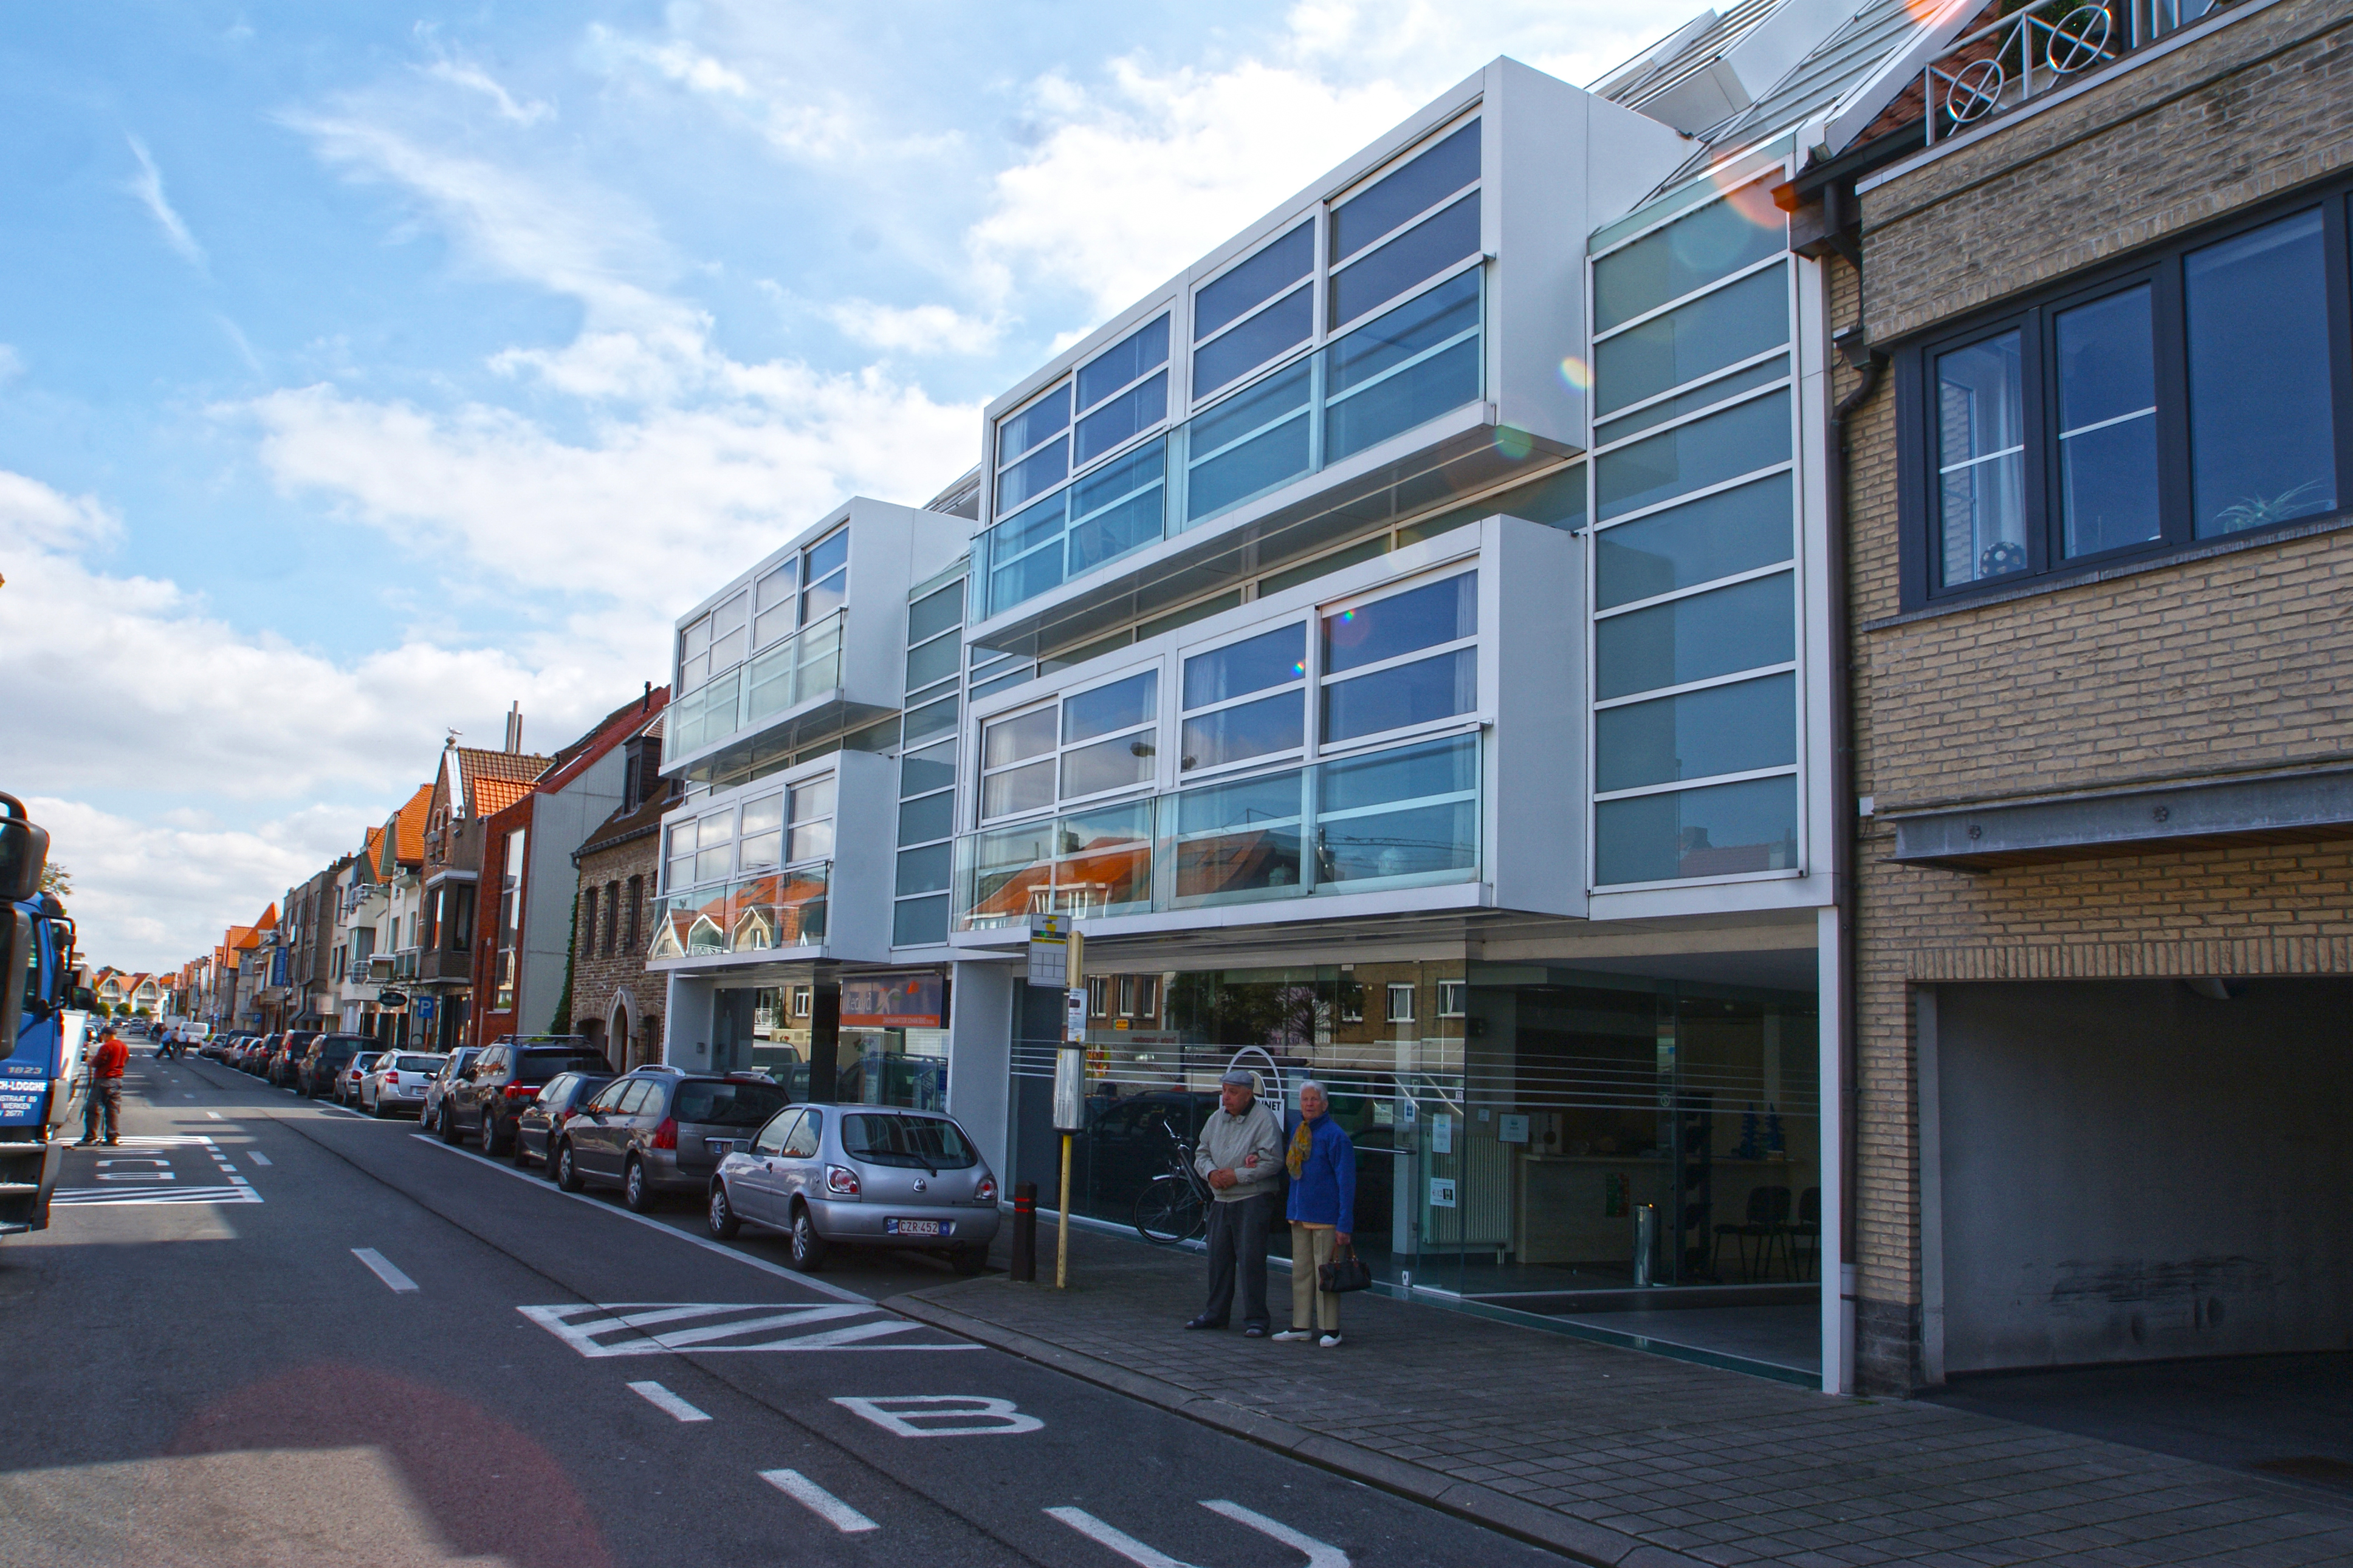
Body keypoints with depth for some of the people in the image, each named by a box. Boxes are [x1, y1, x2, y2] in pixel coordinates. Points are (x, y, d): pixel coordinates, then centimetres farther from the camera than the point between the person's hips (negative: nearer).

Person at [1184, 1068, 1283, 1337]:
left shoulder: (1264, 1119, -9)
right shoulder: (1217, 1118, 12)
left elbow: (1273, 1161, -16)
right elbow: (1201, 1153, 16)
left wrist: (1237, 1176, -17)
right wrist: (1211, 1173, -6)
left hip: (1253, 1200, -6)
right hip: (1221, 1200, 6)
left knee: (1251, 1259, -6)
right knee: (1218, 1258, 10)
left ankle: (1255, 1319, 1)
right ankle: (1215, 1313, 21)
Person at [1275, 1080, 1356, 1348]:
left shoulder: (1335, 1136, -11)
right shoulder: (1297, 1130, 10)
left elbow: (1346, 1182, -12)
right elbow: (1288, 1165, 25)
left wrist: (1345, 1225, -16)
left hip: (1325, 1217, -7)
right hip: (1299, 1215, 7)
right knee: (1301, 1273, 12)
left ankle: (1331, 1330, 8)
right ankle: (1301, 1326, 20)